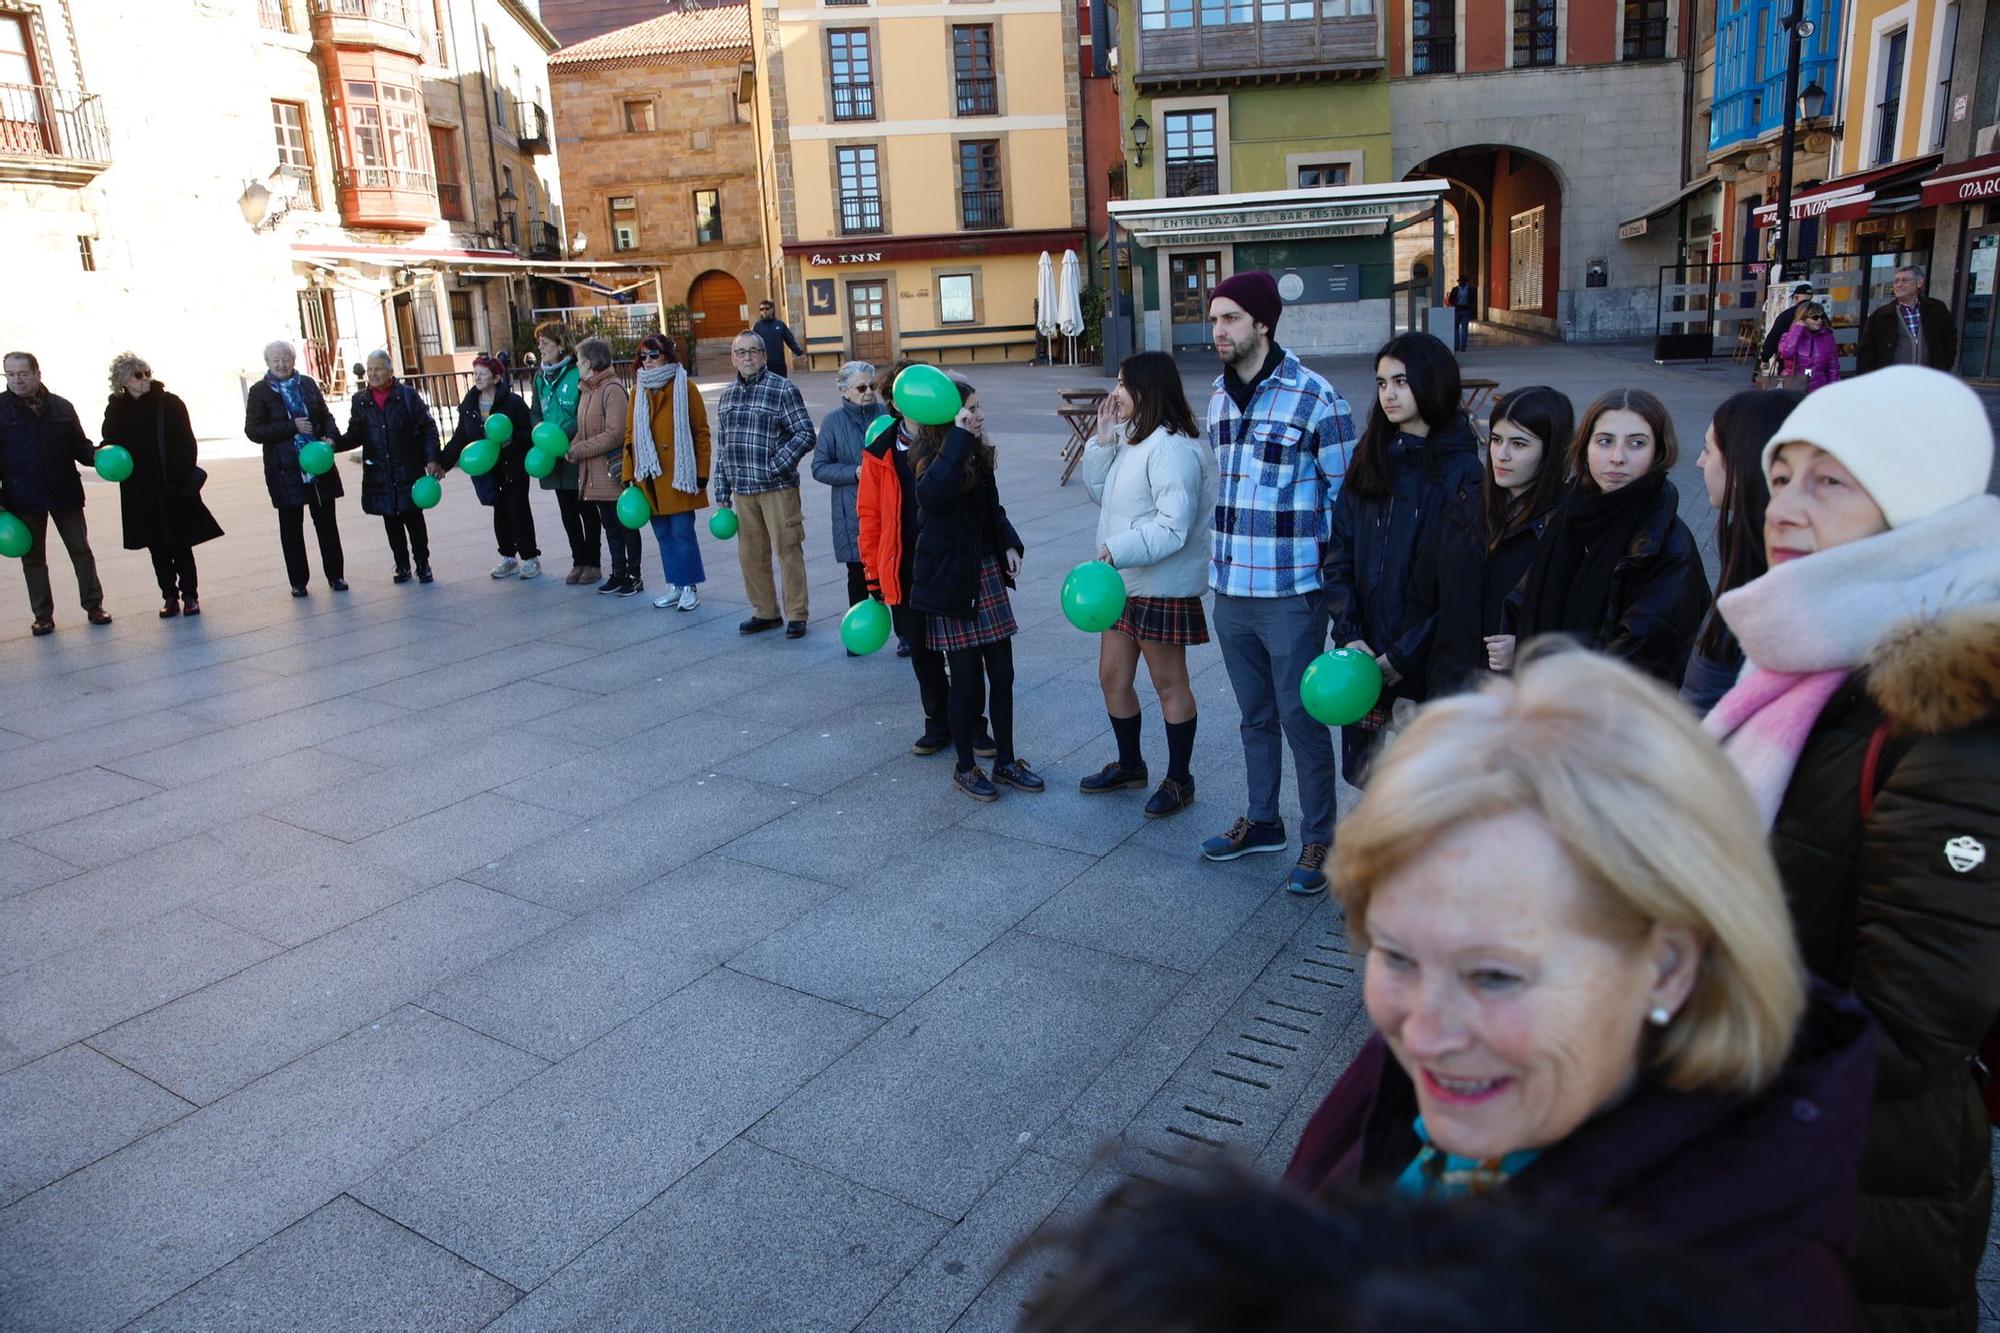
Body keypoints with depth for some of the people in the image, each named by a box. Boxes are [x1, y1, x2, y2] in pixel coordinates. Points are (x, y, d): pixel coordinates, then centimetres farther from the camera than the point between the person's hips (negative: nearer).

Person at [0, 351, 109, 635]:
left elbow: (79, 444, 10)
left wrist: (96, 454, -13)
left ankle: (94, 605, 18)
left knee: (81, 550, 7)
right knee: (33, 558, 7)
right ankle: (42, 615, 15)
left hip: (65, 493, 1)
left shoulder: (62, 407, 4)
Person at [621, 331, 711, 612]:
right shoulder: (639, 393, 11)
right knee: (663, 534, 10)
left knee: (682, 532, -3)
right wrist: (629, 474, 8)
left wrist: (701, 473, -8)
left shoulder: (684, 388, -3)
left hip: (678, 477, -5)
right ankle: (675, 585, 21)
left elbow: (701, 432, -4)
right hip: (650, 479, 5)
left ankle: (690, 587, 10)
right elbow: (631, 435, 14)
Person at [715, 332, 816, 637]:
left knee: (788, 551, -2)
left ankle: (796, 615, 8)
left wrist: (775, 466, -16)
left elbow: (805, 435, -9)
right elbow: (724, 445, 17)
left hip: (778, 487, -5)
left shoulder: (783, 389, -4)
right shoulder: (728, 394, 14)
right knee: (750, 555, 10)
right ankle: (765, 612, 23)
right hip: (742, 489, 6)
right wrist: (722, 491, 14)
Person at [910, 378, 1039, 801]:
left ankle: (1005, 761, 24)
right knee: (967, 678, 2)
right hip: (951, 578, -7)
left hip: (987, 572, 7)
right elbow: (931, 494, -38)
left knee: (1001, 672, 10)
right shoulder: (929, 457, -14)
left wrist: (1010, 544, 4)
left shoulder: (977, 454, 8)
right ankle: (965, 768, 18)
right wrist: (959, 436, -34)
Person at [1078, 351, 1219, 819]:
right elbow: (1101, 492, 14)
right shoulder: (1130, 437, 10)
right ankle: (1129, 764, 35)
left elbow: (1173, 526, -26)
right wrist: (1103, 441, 2)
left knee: (1169, 684, 5)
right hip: (1123, 582, 10)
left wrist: (1118, 550, -28)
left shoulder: (1171, 448, -21)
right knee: (1112, 676, 16)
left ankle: (1179, 780, 21)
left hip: (1162, 587, -10)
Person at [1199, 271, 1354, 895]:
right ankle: (1262, 822, 35)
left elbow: (1346, 495, -9)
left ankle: (1317, 841, 20)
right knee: (1255, 716, 19)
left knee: (1301, 719, 4)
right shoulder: (1218, 394, 8)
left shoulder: (1315, 398, -13)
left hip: (1290, 593, -6)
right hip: (1230, 590, 6)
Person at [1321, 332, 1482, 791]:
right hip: (1366, 656, 5)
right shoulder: (1370, 461, 8)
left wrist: (1404, 654, -14)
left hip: (1429, 663, -4)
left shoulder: (1462, 471, -7)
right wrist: (1349, 633, -7)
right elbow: (1338, 551, 5)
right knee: (1367, 772, 11)